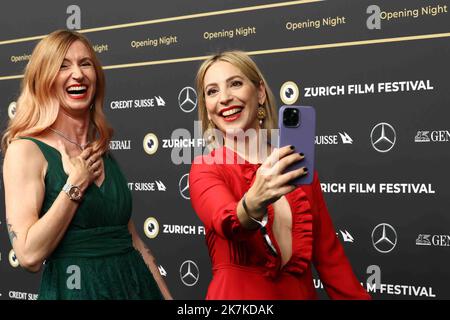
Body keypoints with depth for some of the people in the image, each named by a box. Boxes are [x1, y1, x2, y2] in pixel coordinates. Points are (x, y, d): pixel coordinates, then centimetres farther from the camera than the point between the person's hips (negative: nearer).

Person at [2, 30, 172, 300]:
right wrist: (75, 184, -15)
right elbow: (29, 254, -19)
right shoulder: (25, 150, -10)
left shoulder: (103, 153, 7)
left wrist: (166, 294, 6)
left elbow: (131, 237, 11)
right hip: (73, 288, -5)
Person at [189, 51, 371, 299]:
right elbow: (228, 223, -30)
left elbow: (329, 255, 2)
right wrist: (254, 202, -49)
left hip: (301, 293, 3)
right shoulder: (205, 169, -9)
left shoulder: (295, 164, 0)